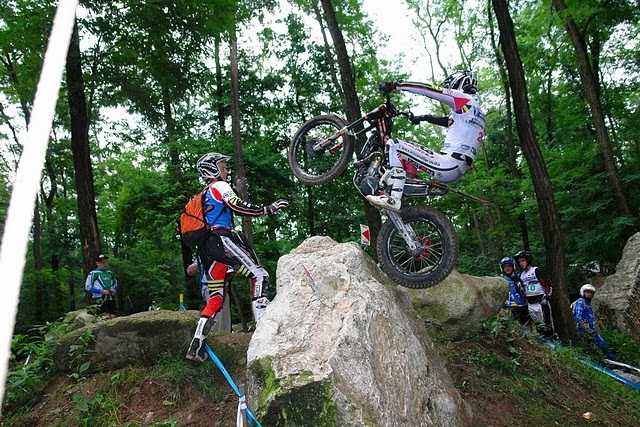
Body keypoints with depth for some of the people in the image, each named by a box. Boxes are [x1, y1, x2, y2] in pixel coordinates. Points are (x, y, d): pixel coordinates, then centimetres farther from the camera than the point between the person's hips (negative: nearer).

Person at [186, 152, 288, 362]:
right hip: (221, 240, -9)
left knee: (215, 298, 10)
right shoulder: (219, 186, 3)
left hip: (205, 247, 9)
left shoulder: (204, 195, 31)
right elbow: (236, 206, -16)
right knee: (259, 275, -11)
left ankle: (196, 347, 8)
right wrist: (267, 209, -16)